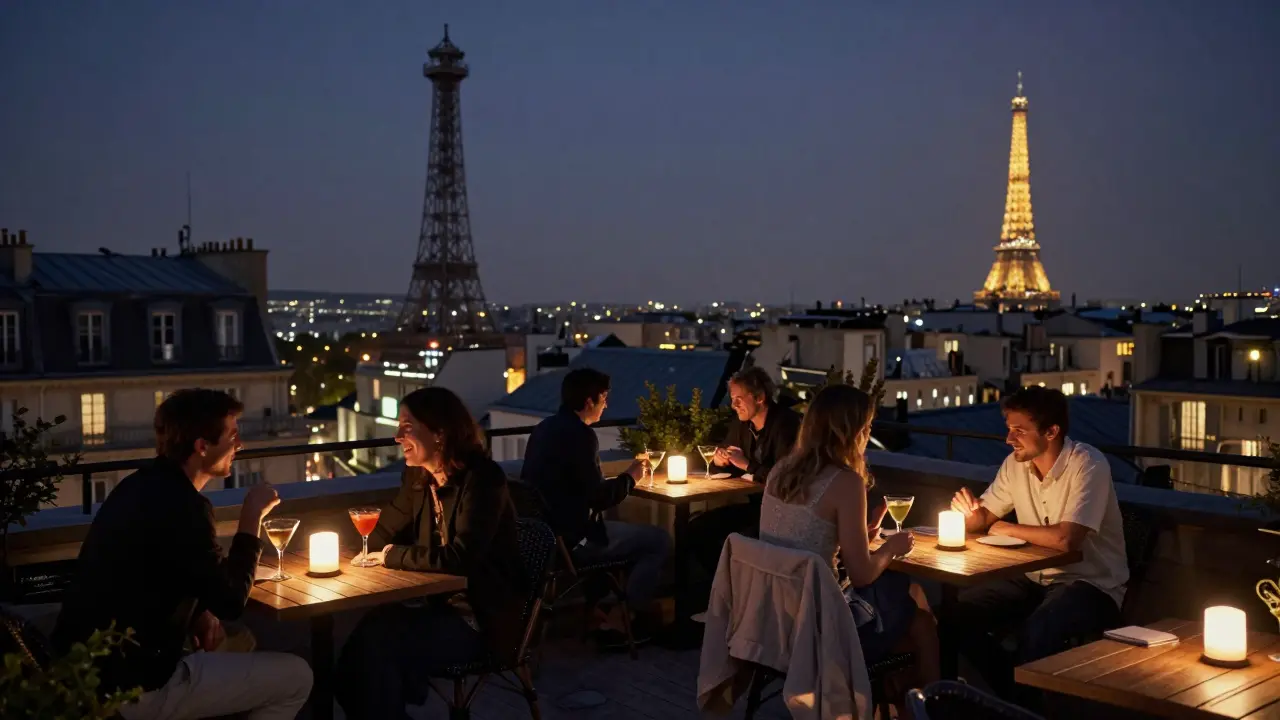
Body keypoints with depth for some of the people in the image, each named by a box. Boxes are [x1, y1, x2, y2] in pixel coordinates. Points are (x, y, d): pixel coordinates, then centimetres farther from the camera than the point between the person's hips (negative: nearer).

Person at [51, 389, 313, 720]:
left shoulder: (142, 486, 9)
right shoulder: (182, 506, -21)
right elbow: (230, 602, -16)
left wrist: (198, 612, 4)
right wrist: (252, 518, -9)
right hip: (133, 688, -9)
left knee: (238, 643, 26)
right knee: (296, 677, -2)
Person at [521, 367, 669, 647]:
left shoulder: (544, 428, 10)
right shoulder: (580, 434, -18)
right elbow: (599, 498, -19)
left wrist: (620, 478, 17)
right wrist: (630, 477, -1)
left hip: (544, 531, 10)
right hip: (570, 538, -10)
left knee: (622, 529, 31)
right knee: (659, 540, 0)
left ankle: (596, 608, 29)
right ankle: (615, 622, 3)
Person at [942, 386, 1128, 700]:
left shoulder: (1088, 465, -21)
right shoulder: (1015, 464, 0)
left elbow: (1066, 539, -32)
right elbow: (984, 519, 11)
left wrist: (1008, 529, -16)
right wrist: (969, 513, -15)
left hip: (1091, 585, -7)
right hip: (1036, 578, 7)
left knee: (1035, 632, -36)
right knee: (956, 616, -9)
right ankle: (1014, 693, 8)